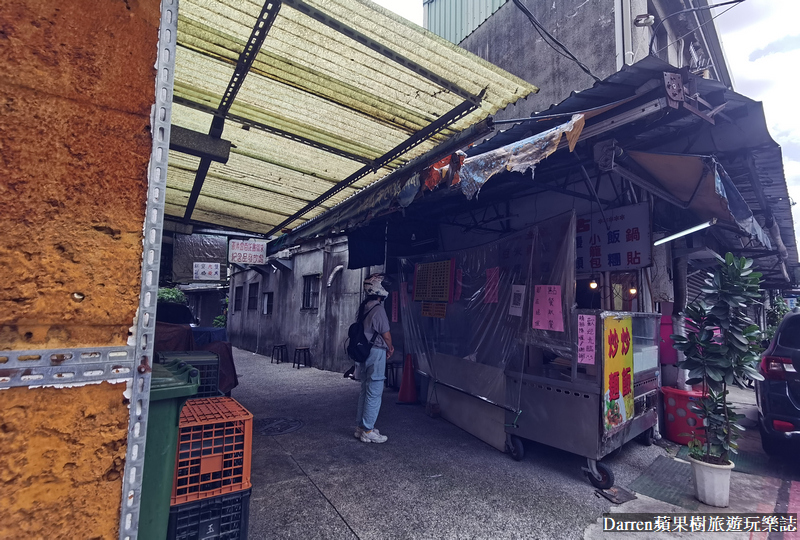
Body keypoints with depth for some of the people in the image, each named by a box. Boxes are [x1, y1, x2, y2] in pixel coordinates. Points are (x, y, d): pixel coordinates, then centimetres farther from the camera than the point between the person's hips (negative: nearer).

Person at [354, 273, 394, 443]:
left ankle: (362, 426, 27)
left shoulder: (363, 307, 8)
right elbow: (386, 335, -14)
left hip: (364, 352, 9)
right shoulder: (378, 309, -18)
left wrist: (385, 347, 15)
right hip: (376, 353, -9)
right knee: (374, 393, 1)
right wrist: (390, 348, 7)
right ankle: (368, 431, 10)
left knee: (365, 390, 17)